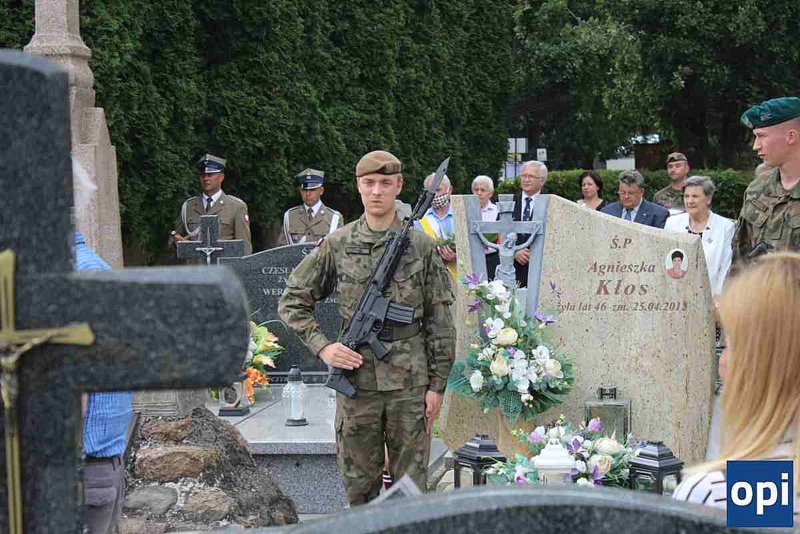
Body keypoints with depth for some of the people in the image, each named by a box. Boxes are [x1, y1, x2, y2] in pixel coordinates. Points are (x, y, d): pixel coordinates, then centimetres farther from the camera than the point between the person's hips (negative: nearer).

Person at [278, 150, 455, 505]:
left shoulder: (421, 247, 0)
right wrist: (322, 346, -7)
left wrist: (437, 385, -1)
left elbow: (440, 322, 2)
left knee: (411, 482, 6)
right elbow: (292, 302, 7)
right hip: (355, 379, 1)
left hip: (409, 381, -1)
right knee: (358, 481, 9)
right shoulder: (337, 245, 1)